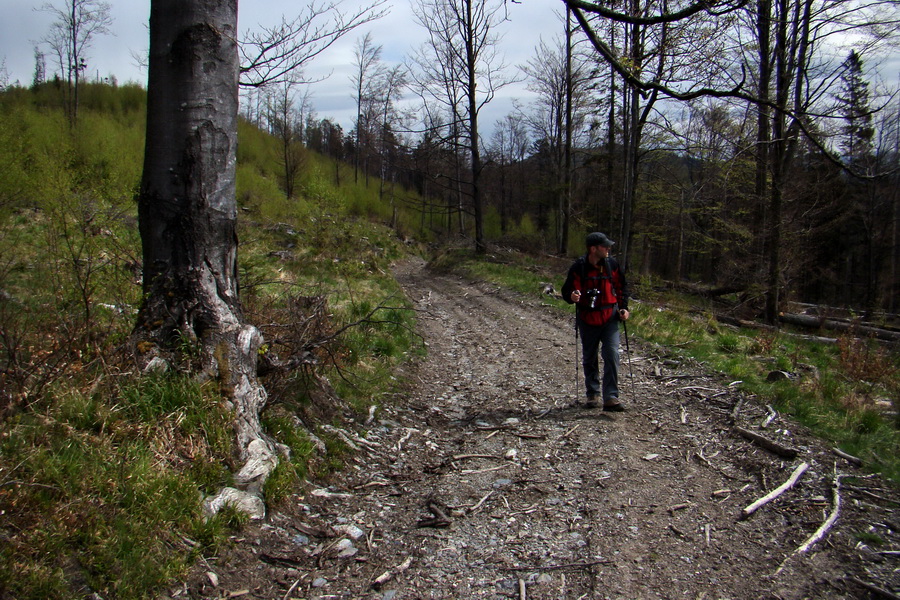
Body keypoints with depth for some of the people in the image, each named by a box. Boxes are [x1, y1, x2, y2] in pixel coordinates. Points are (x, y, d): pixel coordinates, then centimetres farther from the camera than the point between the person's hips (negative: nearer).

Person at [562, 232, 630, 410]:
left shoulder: (612, 265, 0)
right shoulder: (578, 268, -9)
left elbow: (621, 287, 13)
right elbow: (567, 291, -6)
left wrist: (623, 307, 3)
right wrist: (572, 296, -29)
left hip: (610, 317, 1)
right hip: (587, 320, -1)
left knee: (612, 355, -11)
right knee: (589, 358, 11)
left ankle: (610, 398, -9)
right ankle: (592, 394, 28)